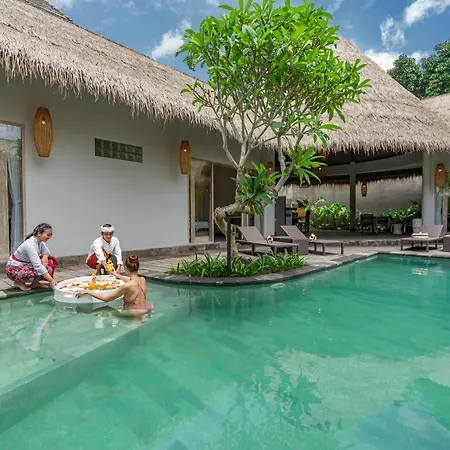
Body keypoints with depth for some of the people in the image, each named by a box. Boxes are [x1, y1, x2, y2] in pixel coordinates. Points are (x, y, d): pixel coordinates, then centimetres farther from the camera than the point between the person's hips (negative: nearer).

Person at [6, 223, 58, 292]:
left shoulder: (39, 240, -7)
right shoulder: (30, 245, -32)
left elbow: (46, 252, 5)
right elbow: (37, 266, -38)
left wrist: (45, 257, -21)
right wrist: (51, 280, -41)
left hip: (27, 264, 8)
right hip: (14, 268, -8)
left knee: (51, 261, -5)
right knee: (39, 271, -30)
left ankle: (35, 282, 4)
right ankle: (19, 282, -4)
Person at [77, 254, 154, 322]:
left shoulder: (127, 286, -22)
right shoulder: (143, 280, -1)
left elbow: (106, 298, -12)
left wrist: (88, 291, -2)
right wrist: (118, 275, 43)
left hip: (135, 314, -8)